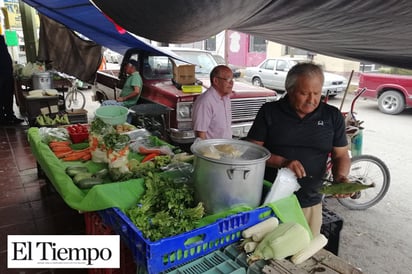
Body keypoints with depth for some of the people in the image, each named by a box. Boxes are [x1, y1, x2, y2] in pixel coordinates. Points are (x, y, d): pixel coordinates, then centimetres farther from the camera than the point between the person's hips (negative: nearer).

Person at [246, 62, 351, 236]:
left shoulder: (332, 116, 2)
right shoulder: (270, 111, -3)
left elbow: (341, 155, 7)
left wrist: (340, 176, -13)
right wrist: (282, 162, -20)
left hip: (310, 204, 2)